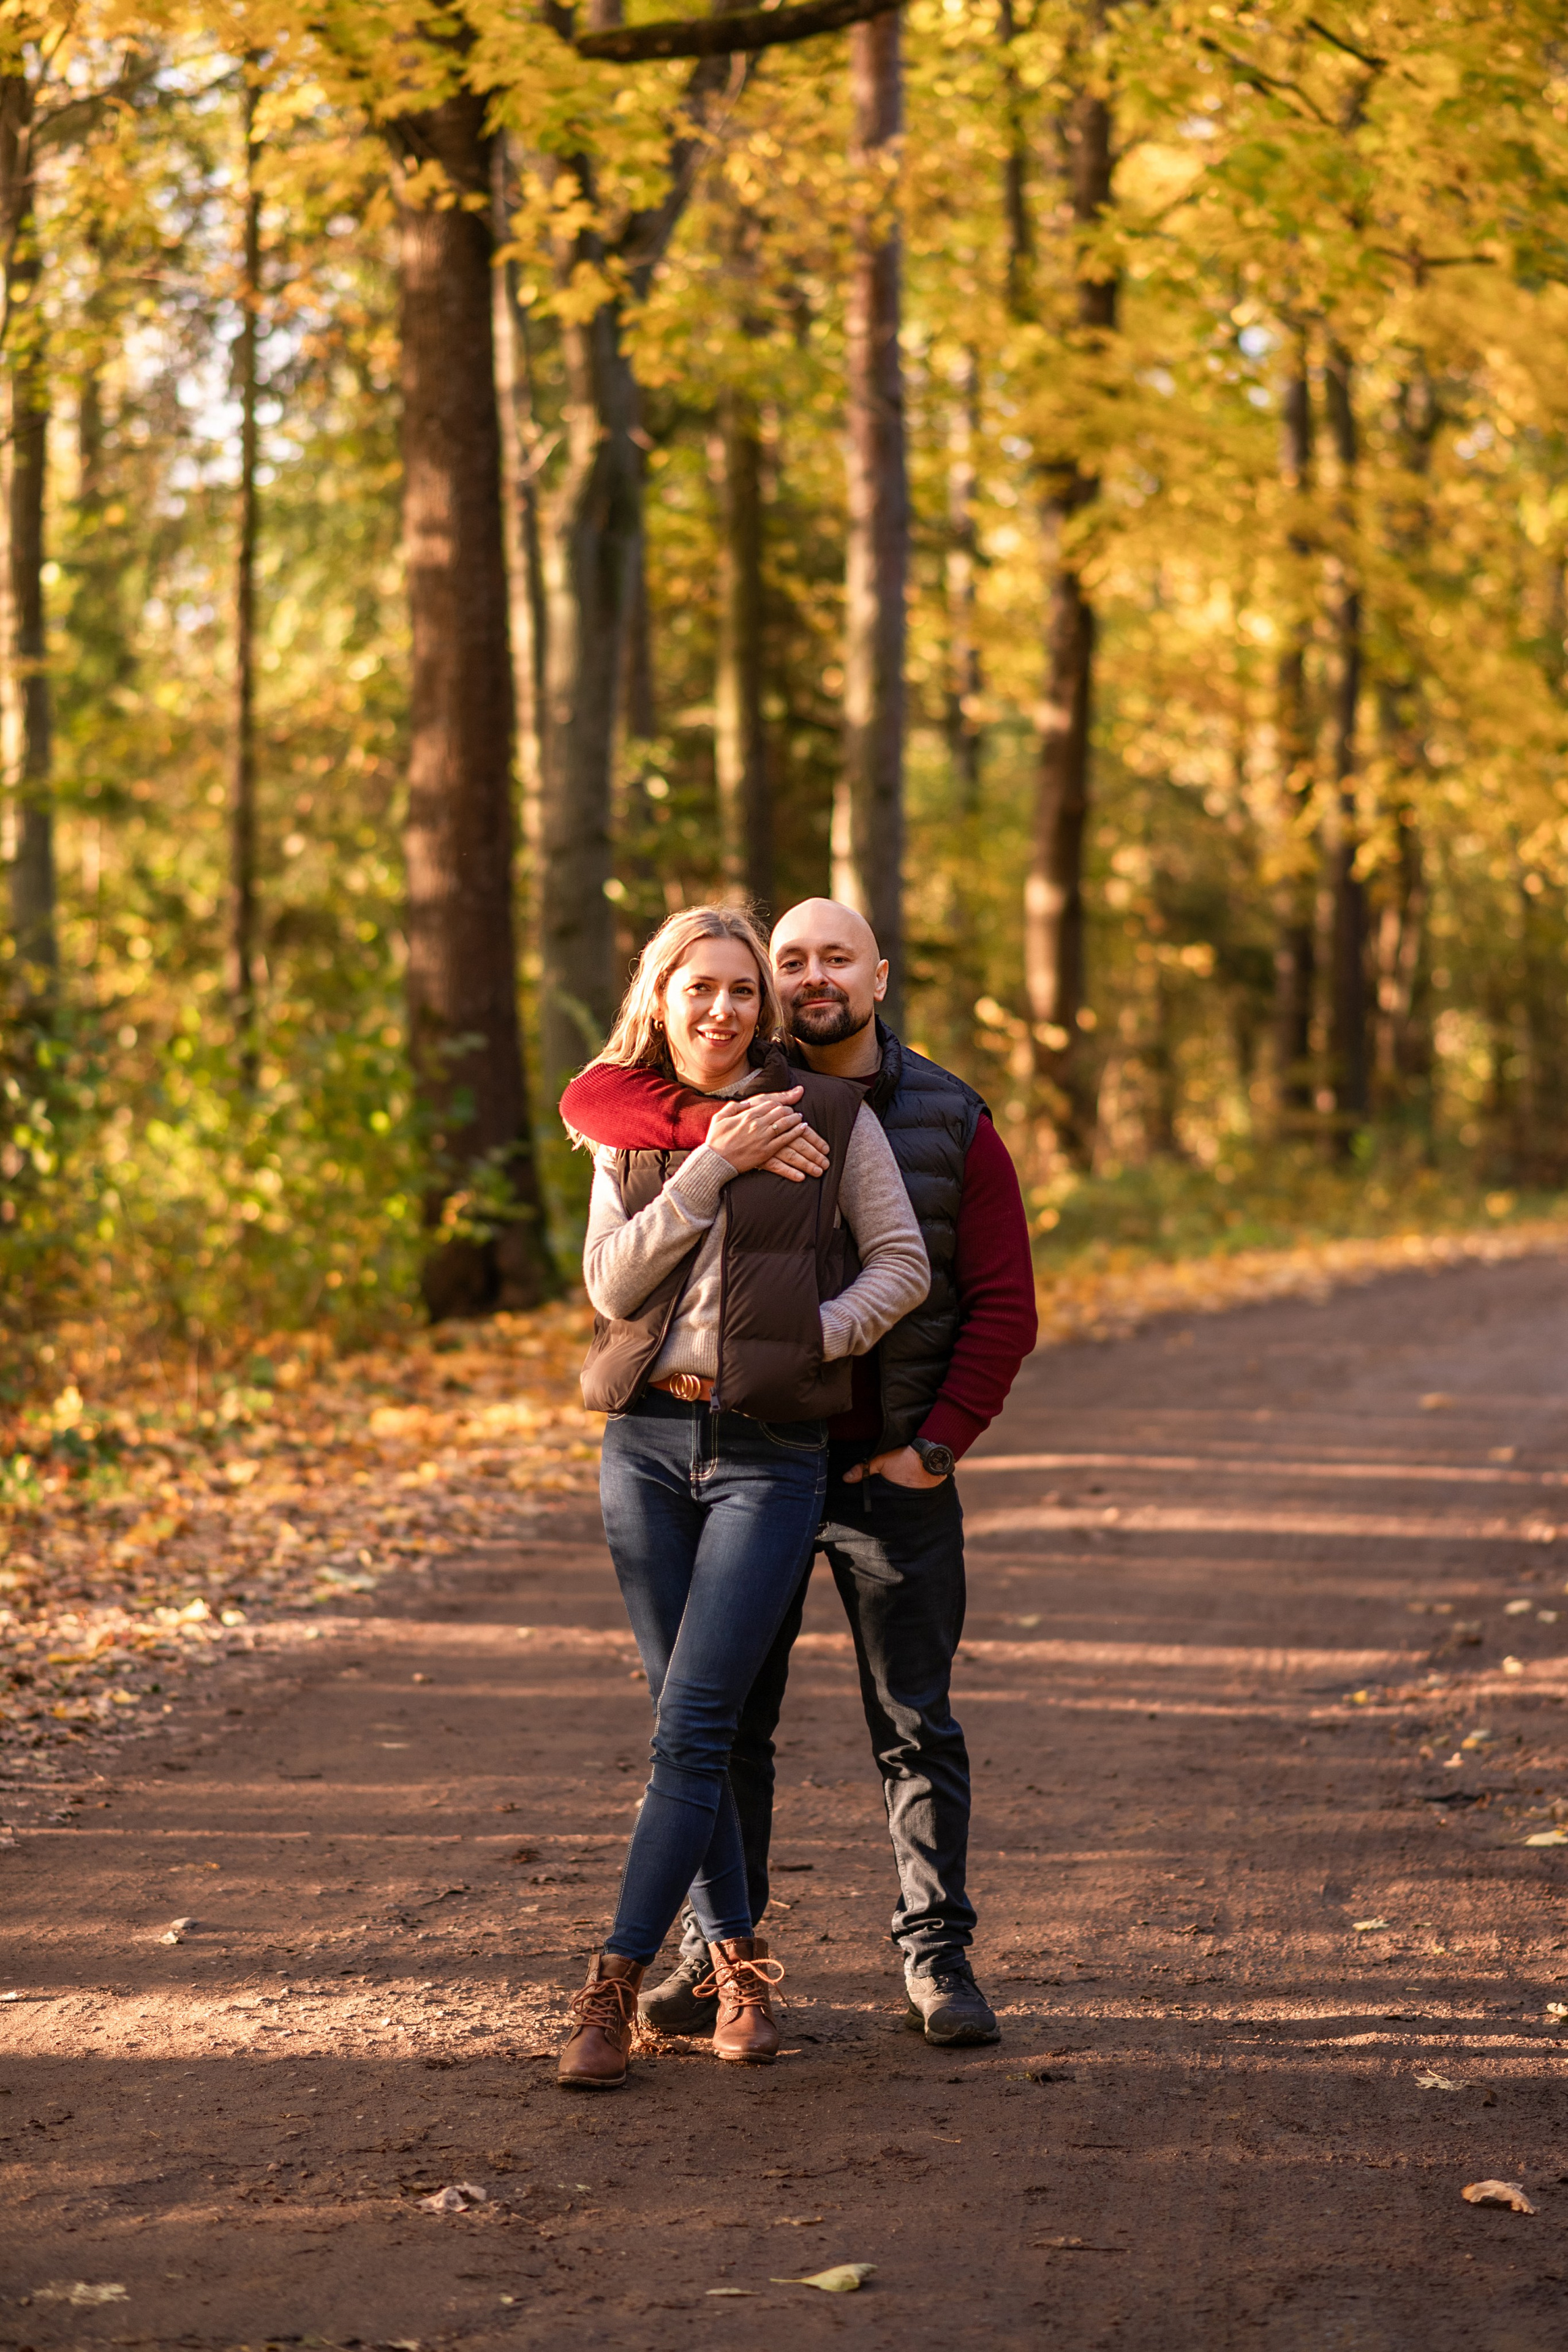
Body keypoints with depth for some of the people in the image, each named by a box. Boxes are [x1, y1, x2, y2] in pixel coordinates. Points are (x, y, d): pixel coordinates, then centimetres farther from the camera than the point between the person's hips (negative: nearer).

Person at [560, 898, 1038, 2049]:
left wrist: (939, 1442, -10)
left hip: (893, 1469, -1)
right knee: (726, 1715, 6)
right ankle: (718, 1954, 16)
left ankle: (937, 1956, 12)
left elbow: (1004, 1302, -1)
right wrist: (718, 1130, -31)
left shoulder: (953, 1122, 2)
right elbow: (592, 1096, -15)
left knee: (919, 1726, 4)